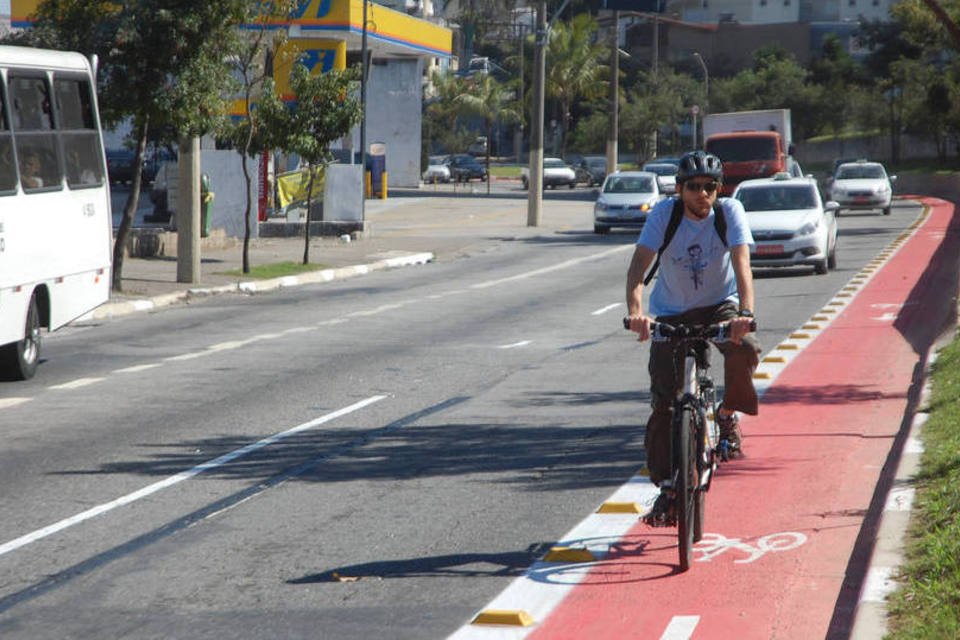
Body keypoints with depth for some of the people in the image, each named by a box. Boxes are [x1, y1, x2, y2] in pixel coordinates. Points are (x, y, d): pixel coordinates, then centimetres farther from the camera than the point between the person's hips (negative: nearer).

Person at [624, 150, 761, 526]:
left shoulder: (730, 212, -18)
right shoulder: (664, 213, -19)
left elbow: (741, 264, -29)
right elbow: (639, 265, -28)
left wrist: (745, 312, -46)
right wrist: (636, 312, -46)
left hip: (719, 305, 0)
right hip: (671, 312, 0)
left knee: (745, 351, -32)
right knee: (664, 402, -7)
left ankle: (729, 417, -3)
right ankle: (667, 488, 4)